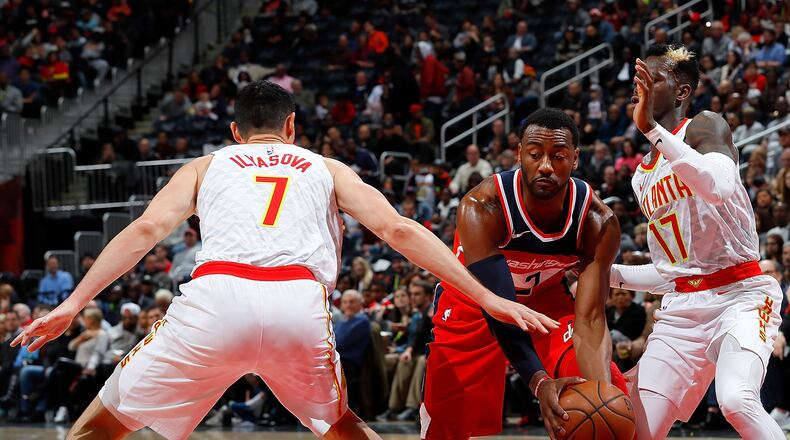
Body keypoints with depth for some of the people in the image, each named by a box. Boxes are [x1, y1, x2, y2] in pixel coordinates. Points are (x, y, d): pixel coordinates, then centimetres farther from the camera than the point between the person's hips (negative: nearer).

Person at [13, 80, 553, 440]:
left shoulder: (207, 165, 29)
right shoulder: (327, 169, 31)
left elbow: (147, 229, 13)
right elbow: (400, 231, 19)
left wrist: (73, 304, 8)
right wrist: (488, 299, 18)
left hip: (216, 299, -1)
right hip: (300, 305, 1)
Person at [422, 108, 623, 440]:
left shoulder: (598, 223, -26)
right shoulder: (481, 208, -35)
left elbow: (590, 319, -28)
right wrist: (539, 382, -54)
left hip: (545, 297, 2)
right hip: (473, 302, -2)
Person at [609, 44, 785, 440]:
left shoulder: (704, 127, -4)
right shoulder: (642, 176, 19)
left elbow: (719, 186, -29)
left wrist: (652, 127, -32)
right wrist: (611, 274, 14)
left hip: (741, 294, -8)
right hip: (682, 307, 8)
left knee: (736, 399, -34)